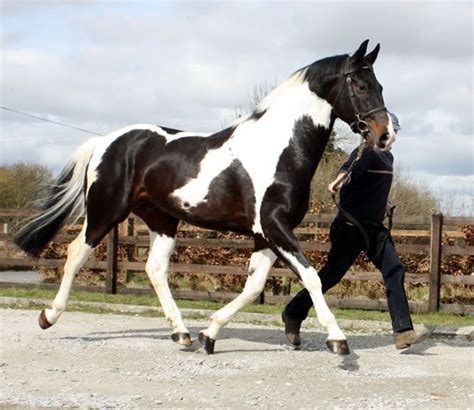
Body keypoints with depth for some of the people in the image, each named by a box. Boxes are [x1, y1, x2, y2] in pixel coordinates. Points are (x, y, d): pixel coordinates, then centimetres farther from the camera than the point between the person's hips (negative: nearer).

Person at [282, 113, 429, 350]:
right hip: (352, 226, -8)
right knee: (332, 274, -1)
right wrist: (340, 179, -55)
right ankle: (293, 314, 18)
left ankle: (403, 332, -9)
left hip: (374, 228, 8)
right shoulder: (367, 152, -11)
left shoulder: (388, 157, 17)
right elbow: (352, 166, -35)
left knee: (394, 271, -6)